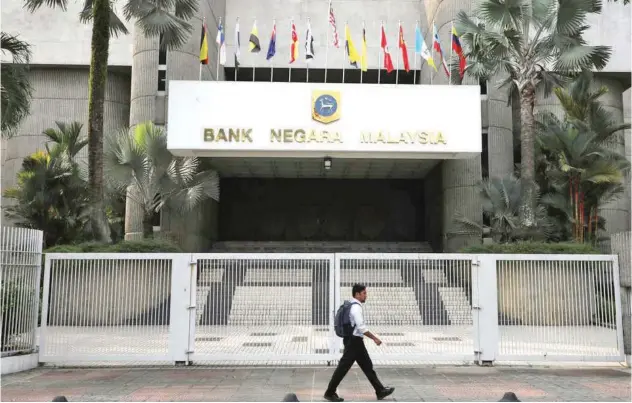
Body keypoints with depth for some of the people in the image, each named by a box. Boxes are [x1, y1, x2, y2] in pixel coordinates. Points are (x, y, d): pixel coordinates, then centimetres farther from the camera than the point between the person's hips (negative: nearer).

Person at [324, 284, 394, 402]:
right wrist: (374, 338, -18)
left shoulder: (351, 305, 11)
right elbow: (361, 327, -24)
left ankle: (380, 391, 18)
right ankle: (330, 393, 8)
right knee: (343, 367, -2)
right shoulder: (356, 307, -19)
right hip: (354, 341, -10)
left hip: (354, 341, 10)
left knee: (367, 366, 13)